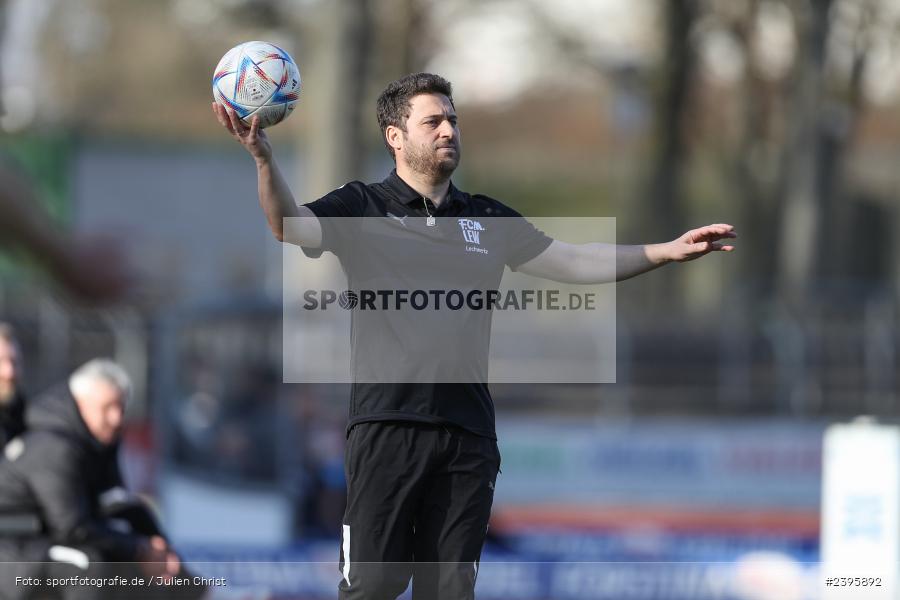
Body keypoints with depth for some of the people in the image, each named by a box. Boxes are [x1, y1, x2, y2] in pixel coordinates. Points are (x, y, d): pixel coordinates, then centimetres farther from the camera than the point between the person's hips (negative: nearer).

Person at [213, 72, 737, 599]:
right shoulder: (363, 207, 3)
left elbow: (573, 262, 18)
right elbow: (291, 226, -13)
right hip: (388, 423, -4)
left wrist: (667, 252, 8)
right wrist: (264, 158, -31)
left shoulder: (489, 219, 17)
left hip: (469, 432, 4)